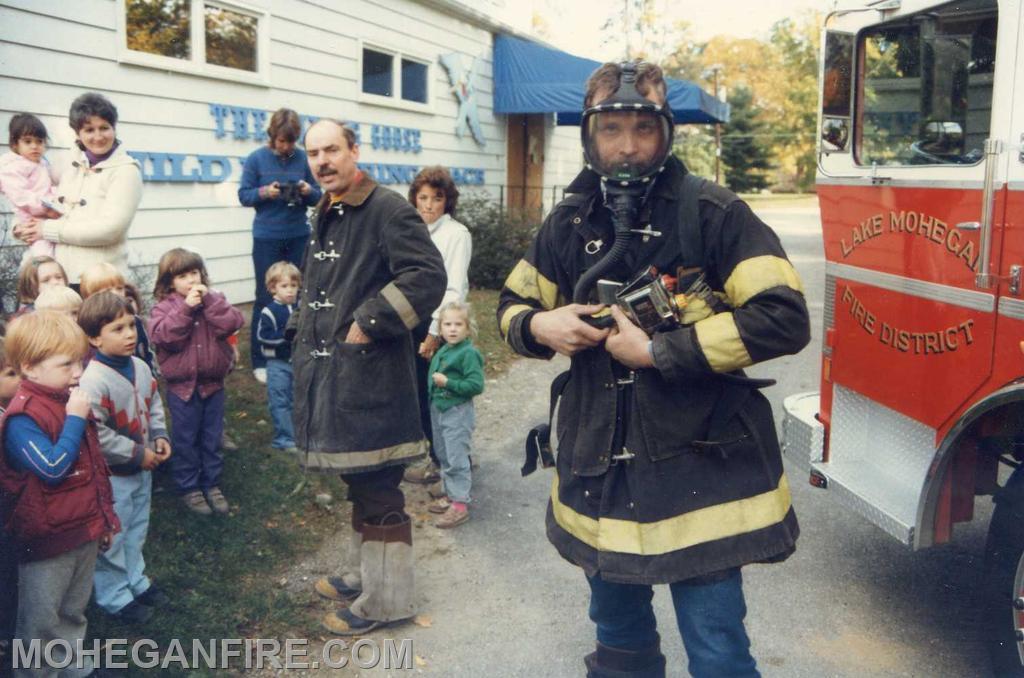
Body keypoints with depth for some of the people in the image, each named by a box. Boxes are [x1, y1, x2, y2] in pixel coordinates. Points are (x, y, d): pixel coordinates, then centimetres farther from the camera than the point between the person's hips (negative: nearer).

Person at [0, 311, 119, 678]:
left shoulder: (69, 400, 5)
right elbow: (53, 468, -30)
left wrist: (105, 516, 18)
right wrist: (75, 420, -26)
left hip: (85, 531, 8)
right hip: (47, 540, -8)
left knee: (74, 613, 24)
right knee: (42, 623, 9)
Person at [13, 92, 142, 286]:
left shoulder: (126, 170, -4)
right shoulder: (72, 166, 15)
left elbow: (110, 228, -14)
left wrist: (48, 230, -8)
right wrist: (25, 226, 2)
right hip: (59, 277, 5)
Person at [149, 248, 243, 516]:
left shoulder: (214, 300, 2)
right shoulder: (164, 307, -6)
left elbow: (232, 323, -14)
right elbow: (164, 336, -23)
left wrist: (209, 301, -21)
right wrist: (185, 307, -26)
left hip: (213, 383, 3)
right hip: (182, 385, -3)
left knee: (212, 438, 14)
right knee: (185, 440, 9)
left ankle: (212, 484, 28)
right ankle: (188, 487, 22)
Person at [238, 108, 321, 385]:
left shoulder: (302, 158, 0)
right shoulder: (257, 158, -5)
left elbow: (317, 196, 7)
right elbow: (244, 195, -1)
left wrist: (308, 191, -15)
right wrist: (264, 192, -20)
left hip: (299, 236, 2)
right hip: (267, 238, -2)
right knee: (265, 298, 2)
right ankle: (259, 361, 10)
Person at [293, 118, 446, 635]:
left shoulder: (387, 209, -12)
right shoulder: (325, 217, 16)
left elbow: (428, 277, -23)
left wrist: (368, 323, -21)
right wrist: (303, 335, 18)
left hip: (370, 379, -9)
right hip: (331, 376, 9)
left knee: (377, 489, 0)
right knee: (358, 482, 20)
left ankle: (385, 597, 13)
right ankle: (364, 573, 36)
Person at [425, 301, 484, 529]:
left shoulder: (468, 353, -16)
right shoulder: (442, 352, 8)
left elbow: (476, 385, -22)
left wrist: (447, 383, -23)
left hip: (458, 413, -9)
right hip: (438, 410, 9)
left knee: (457, 459, -4)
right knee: (444, 456, 18)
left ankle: (460, 504, 3)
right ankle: (450, 495, 31)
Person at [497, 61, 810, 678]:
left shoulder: (713, 214, -11)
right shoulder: (569, 222, 4)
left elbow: (784, 318, -19)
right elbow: (513, 304, 17)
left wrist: (659, 350, -20)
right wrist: (540, 326, -7)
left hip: (699, 476, -5)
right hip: (599, 473, 5)